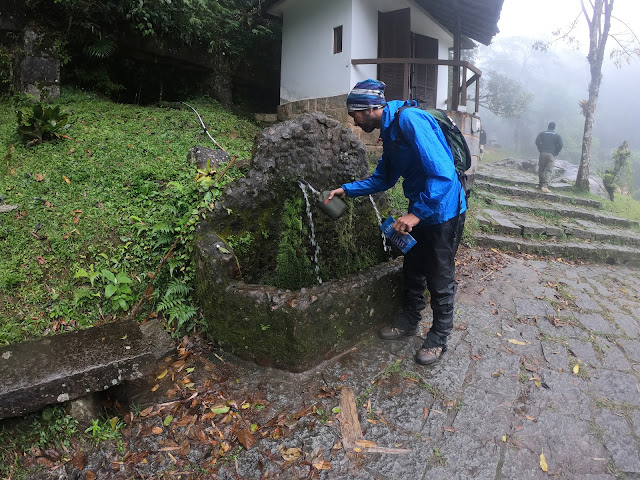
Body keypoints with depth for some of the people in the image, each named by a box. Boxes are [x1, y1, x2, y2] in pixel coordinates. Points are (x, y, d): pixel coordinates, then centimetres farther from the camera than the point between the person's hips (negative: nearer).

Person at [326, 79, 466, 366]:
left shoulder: (409, 120, -23)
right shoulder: (389, 131, 8)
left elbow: (443, 173, -30)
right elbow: (383, 178, 18)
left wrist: (417, 213, -28)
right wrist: (347, 190, 7)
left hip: (443, 212, -9)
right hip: (419, 211, 9)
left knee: (439, 279, 6)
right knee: (413, 271, 20)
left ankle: (439, 337, 25)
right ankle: (409, 321, 39)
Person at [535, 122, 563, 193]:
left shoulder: (542, 133, 10)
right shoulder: (557, 136, 9)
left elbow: (537, 141, -5)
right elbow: (560, 145, -3)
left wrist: (540, 150, 4)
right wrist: (556, 153, 8)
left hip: (543, 153, 1)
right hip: (551, 155, -1)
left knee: (541, 169, 12)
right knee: (549, 171, -4)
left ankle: (540, 185, 17)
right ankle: (545, 186, -18)